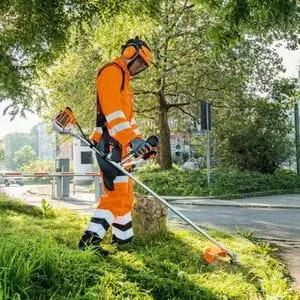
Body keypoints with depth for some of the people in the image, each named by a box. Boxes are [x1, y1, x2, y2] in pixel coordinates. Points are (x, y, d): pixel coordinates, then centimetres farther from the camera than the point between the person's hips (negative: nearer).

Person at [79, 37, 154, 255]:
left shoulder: (124, 78, 27)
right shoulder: (112, 72, -7)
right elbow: (111, 109, -21)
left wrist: (139, 140, 18)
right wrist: (132, 138, -29)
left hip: (119, 143, 11)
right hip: (109, 142, -11)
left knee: (125, 193, 14)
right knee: (117, 192, -14)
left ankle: (124, 238, 23)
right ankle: (90, 239, -12)